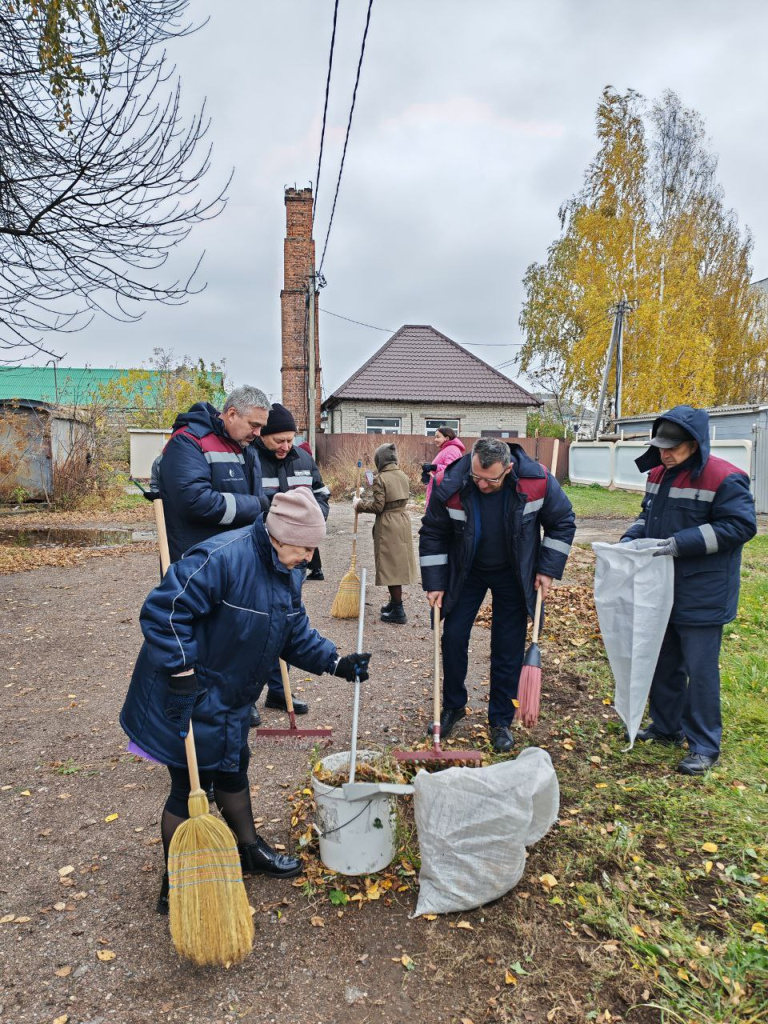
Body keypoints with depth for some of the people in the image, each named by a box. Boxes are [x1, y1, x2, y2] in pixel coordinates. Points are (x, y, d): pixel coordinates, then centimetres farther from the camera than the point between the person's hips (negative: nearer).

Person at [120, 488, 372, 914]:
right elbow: (163, 611, -30)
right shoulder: (220, 558, -30)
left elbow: (296, 634, 8)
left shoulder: (288, 570, 1)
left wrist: (336, 663, -3)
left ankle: (250, 850, 45)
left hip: (229, 697, 9)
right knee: (192, 787, 4)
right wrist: (182, 671, -30)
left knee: (233, 769, 24)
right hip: (186, 700, -9)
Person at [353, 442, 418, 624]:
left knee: (390, 565, -1)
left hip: (387, 525, -7)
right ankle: (395, 602, 31)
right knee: (398, 563, 17)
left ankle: (398, 612, 3)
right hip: (403, 522, 7)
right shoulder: (403, 476, 6)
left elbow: (377, 506, -17)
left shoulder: (380, 478, -15)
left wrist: (359, 503, -1)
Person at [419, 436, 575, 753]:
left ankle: (501, 721, 20)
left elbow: (563, 522, -6)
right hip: (466, 572, 1)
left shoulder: (537, 481, -25)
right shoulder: (450, 486, -25)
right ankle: (453, 706, 26)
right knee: (453, 638, 2)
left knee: (508, 649, 3)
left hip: (514, 574, 0)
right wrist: (434, 583, -9)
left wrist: (548, 568, -9)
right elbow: (432, 534, -9)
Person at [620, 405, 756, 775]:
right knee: (663, 662, 18)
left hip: (701, 598, -8)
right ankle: (666, 727, 36)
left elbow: (741, 526, -19)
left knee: (700, 669, 1)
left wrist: (682, 543, -26)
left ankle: (704, 747, 16)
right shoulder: (659, 474, 7)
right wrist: (633, 537, -2)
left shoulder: (724, 478, -17)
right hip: (662, 592, 8)